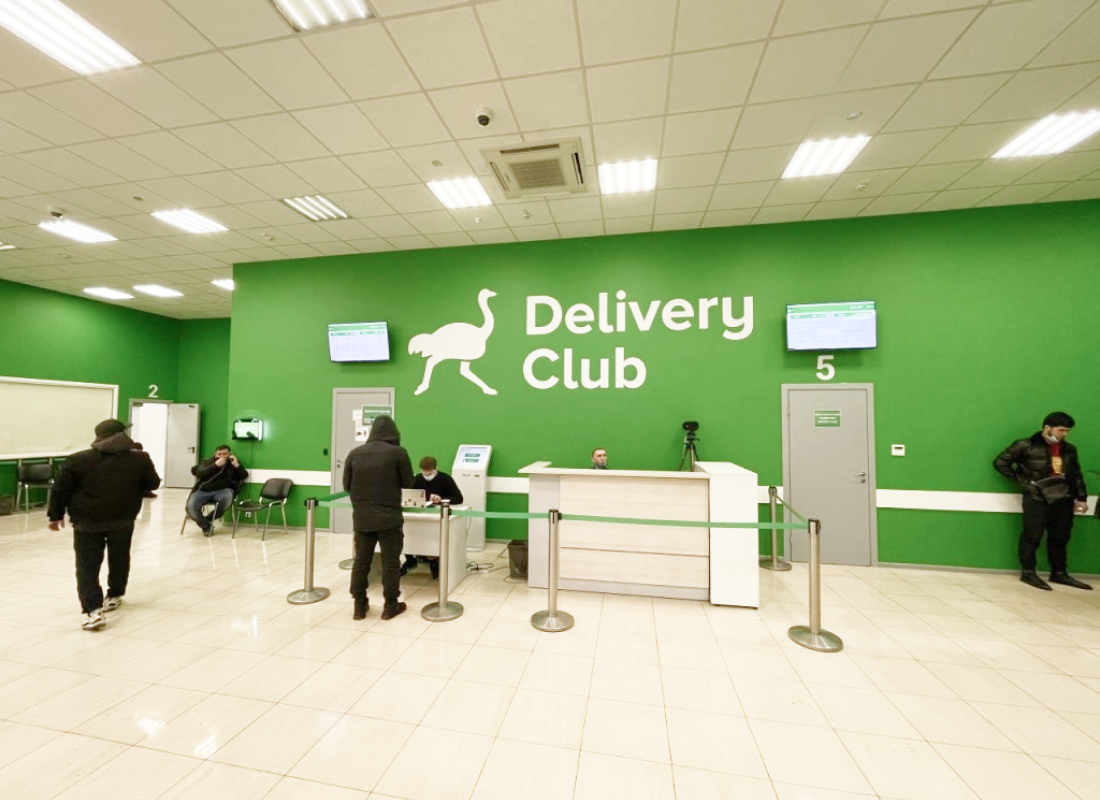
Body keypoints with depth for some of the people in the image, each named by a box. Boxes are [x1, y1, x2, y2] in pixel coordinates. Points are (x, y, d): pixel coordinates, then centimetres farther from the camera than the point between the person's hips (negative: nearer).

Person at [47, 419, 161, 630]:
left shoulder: (77, 460, -6)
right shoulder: (140, 459, -6)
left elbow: (61, 490, -1)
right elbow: (153, 484, 4)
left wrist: (55, 515, 11)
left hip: (87, 521, -1)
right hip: (123, 520, 1)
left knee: (88, 567, 2)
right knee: (119, 560, 20)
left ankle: (93, 611, -7)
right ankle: (114, 596, 34)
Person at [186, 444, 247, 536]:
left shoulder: (233, 463, 14)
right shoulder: (207, 462, 17)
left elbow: (244, 476, 3)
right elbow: (197, 472, -3)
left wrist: (237, 465, -11)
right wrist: (215, 465, -11)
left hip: (223, 490, -2)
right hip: (203, 490, 2)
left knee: (227, 497, -37)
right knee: (190, 507, -26)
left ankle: (209, 520, -10)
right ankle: (206, 526, 2)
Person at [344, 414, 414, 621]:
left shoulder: (355, 453, 1)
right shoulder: (398, 453, -10)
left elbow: (347, 485, 10)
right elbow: (408, 483, 0)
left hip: (361, 518, 4)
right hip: (389, 518, -4)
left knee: (361, 561, 16)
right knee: (390, 562, 9)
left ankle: (359, 606, 26)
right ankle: (390, 605, 19)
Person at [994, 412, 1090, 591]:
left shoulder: (1069, 449, 13)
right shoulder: (1026, 446, -5)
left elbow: (1076, 475, 19)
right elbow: (1000, 462, -3)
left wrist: (1081, 498, 13)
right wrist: (1022, 480, -7)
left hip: (1063, 499, 6)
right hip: (1037, 498, -5)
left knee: (1060, 537, 11)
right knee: (1032, 536, -2)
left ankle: (1059, 573, 25)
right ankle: (1028, 572, 7)